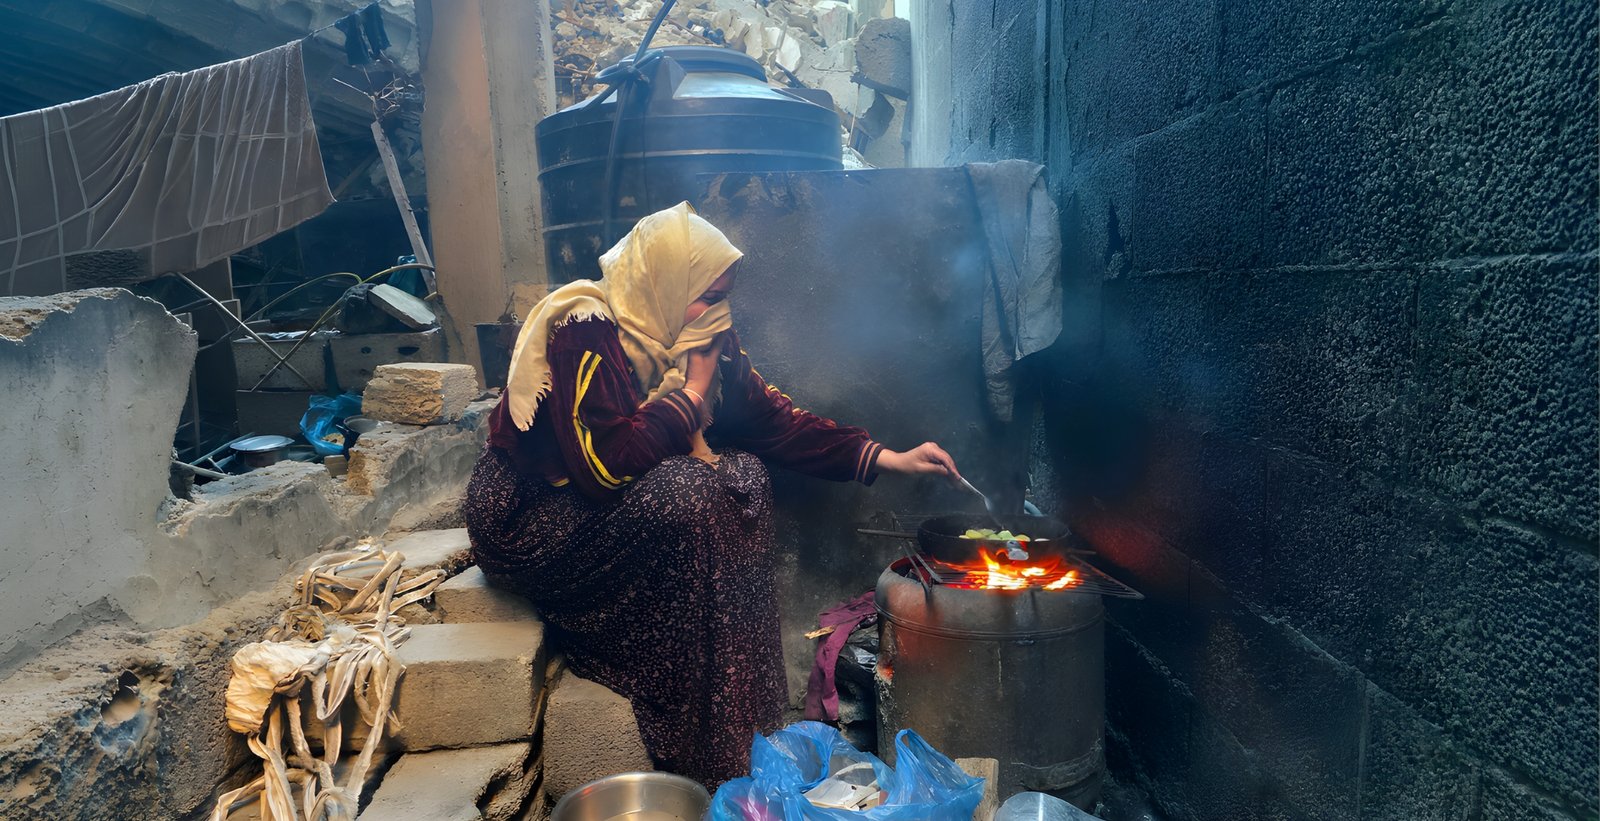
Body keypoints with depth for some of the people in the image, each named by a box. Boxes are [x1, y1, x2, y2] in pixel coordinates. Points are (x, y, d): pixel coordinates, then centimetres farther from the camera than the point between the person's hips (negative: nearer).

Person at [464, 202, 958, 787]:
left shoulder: (697, 336, -1)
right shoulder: (585, 333, -25)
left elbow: (769, 418, 0)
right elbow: (607, 465, -33)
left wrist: (884, 458, -6)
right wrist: (693, 388, -23)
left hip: (604, 505, 8)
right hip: (528, 517, -8)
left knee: (743, 476, -10)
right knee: (692, 500, -29)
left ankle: (746, 726, -5)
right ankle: (693, 760, -17)